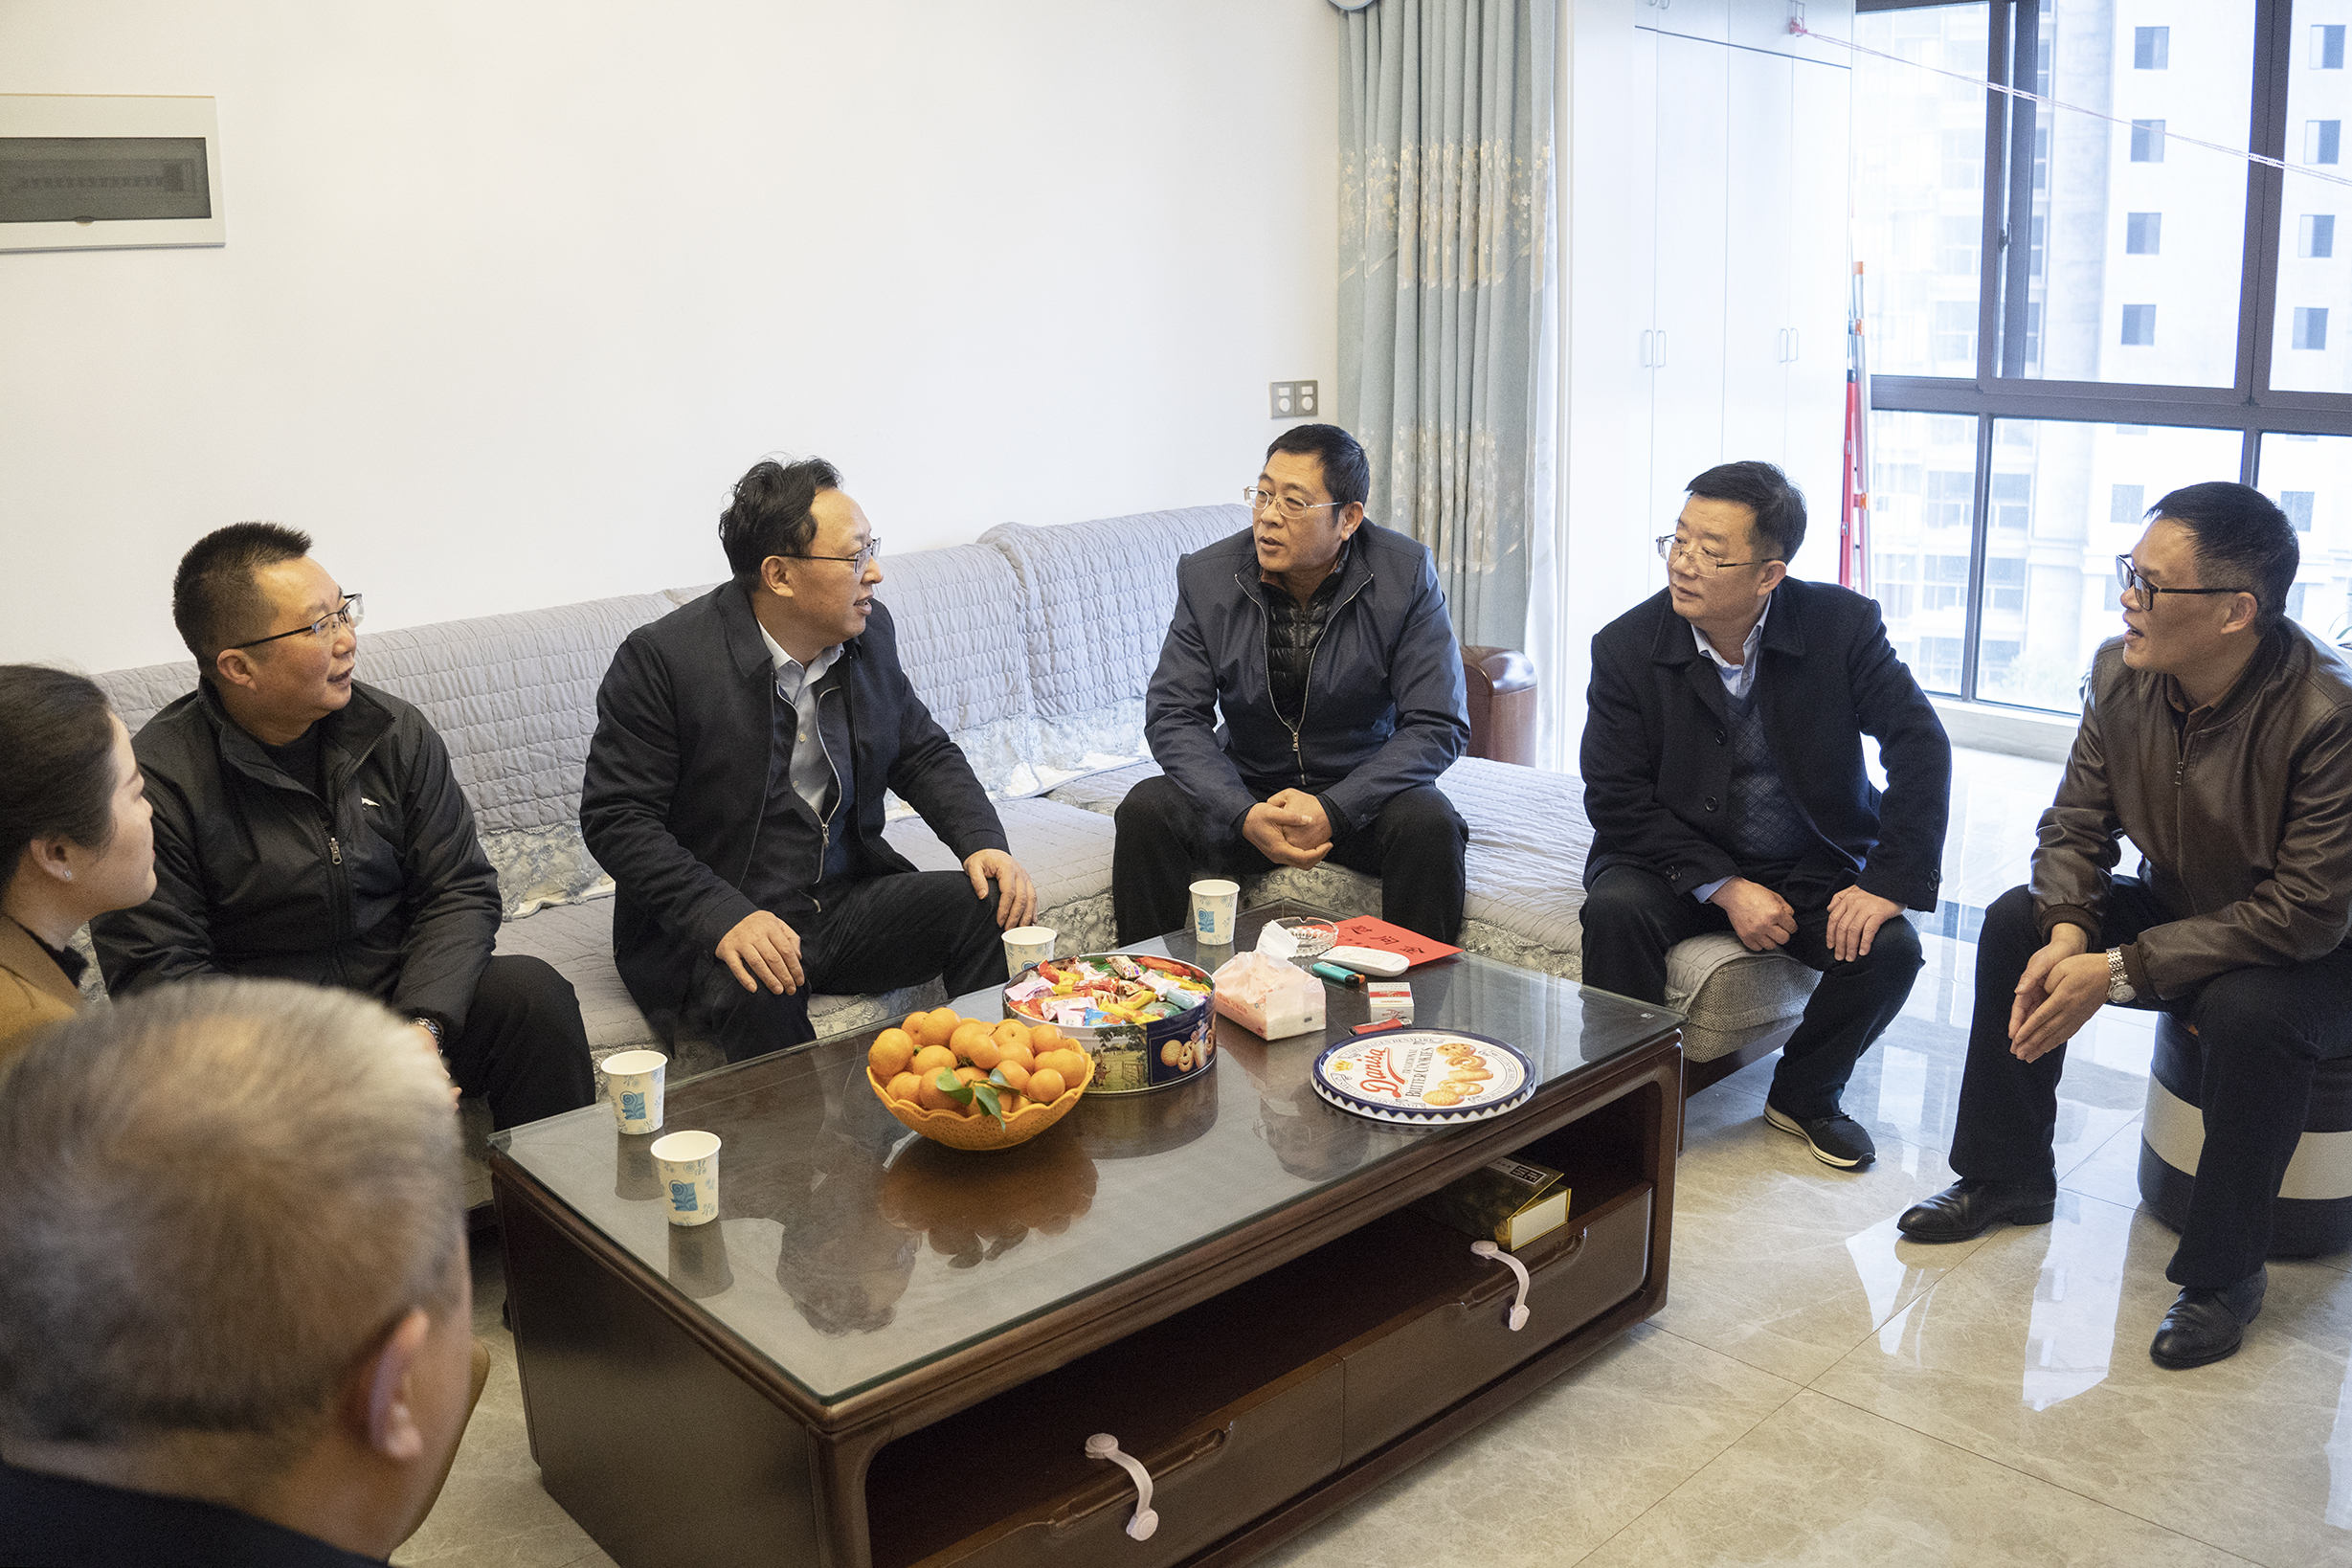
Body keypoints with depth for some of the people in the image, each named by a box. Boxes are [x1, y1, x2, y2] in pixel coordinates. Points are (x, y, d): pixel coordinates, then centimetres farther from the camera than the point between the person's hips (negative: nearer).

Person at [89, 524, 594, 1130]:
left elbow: (459, 889, 2)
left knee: (532, 991, -22)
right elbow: (157, 972, -13)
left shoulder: (395, 731, 2)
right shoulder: (156, 779, -11)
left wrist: (423, 1025, -17)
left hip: (406, 999, 3)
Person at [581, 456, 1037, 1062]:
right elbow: (615, 818, -14)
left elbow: (923, 752, 15)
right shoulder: (662, 659, -14)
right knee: (759, 995, -37)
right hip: (706, 930, -5)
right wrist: (722, 917, -28)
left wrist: (984, 844, -5)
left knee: (993, 905, -15)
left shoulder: (869, 632, 3)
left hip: (848, 899, 6)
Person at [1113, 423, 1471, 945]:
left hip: (1362, 791, -1)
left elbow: (1439, 726, -14)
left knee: (1430, 823, -31)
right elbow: (1174, 716, -7)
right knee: (1145, 810, -23)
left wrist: (1332, 810, -27)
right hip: (1246, 793, 2)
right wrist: (1245, 816, -25)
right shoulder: (1206, 576, -7)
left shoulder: (1407, 575, -12)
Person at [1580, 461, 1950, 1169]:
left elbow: (1920, 744, -10)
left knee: (1889, 947, -23)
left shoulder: (1842, 625, -11)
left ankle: (1804, 1093, 6)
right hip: (1680, 864, -1)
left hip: (1811, 868, 1)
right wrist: (1724, 888, -21)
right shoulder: (1626, 646, -12)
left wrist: (1888, 882, -20)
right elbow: (1616, 799, -12)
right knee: (1615, 910, -30)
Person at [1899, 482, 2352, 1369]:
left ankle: (2224, 1272, -13)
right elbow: (2076, 822, -3)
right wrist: (2068, 933, -24)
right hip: (2178, 908, 6)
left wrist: (2120, 972, -32)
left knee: (2251, 1011, -36)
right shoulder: (2121, 672, -12)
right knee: (2017, 920, -11)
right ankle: (2005, 1178, 5)